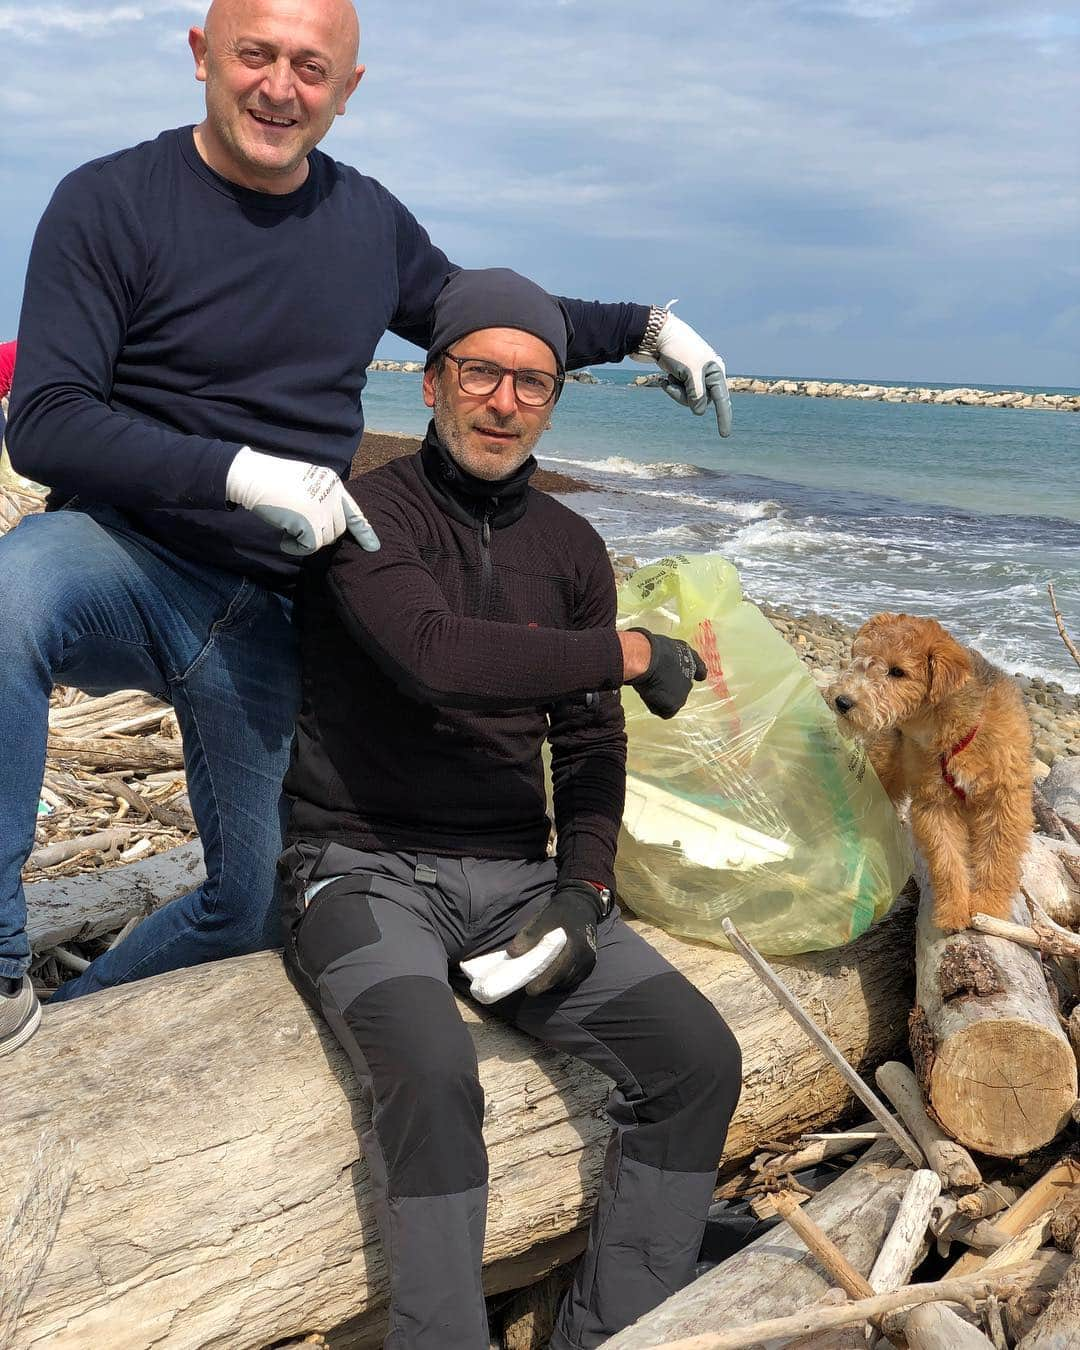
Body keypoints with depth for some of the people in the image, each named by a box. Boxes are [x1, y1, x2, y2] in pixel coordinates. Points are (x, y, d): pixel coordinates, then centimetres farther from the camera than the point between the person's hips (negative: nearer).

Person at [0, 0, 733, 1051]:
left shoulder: (370, 223, 6)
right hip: (124, 558, -4)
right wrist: (241, 470, -31)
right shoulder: (110, 203, -9)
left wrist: (643, 325, 14)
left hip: (270, 612, 5)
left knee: (254, 908, 9)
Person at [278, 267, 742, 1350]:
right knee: (433, 1070, -33)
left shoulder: (570, 548, 12)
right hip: (363, 870, -5)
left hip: (513, 875, 5)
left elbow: (590, 746, 12)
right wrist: (629, 652, -16)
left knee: (699, 1057, -12)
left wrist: (584, 887, -4)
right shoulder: (369, 513, -6)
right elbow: (436, 654, -26)